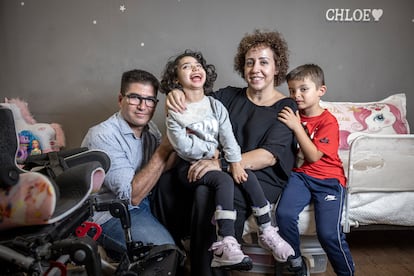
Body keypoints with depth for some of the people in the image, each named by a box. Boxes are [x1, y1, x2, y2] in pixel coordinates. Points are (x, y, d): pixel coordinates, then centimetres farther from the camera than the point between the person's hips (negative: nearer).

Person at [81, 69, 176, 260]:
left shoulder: (149, 128, 3)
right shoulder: (102, 136, -21)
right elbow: (131, 196, -25)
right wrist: (165, 147, -25)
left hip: (146, 200, 7)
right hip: (111, 215, -7)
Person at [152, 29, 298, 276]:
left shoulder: (286, 107, -2)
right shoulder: (230, 96, 11)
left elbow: (269, 156, -15)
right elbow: (195, 106, 10)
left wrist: (221, 164, -27)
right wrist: (177, 94, -14)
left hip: (264, 179, -4)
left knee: (208, 193, -33)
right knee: (167, 180, -18)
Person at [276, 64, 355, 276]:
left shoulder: (328, 121, -6)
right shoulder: (294, 115, 11)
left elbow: (313, 156, -16)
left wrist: (297, 127, -20)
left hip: (328, 180, -3)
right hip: (300, 175, 4)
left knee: (328, 233, -19)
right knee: (284, 214, -23)